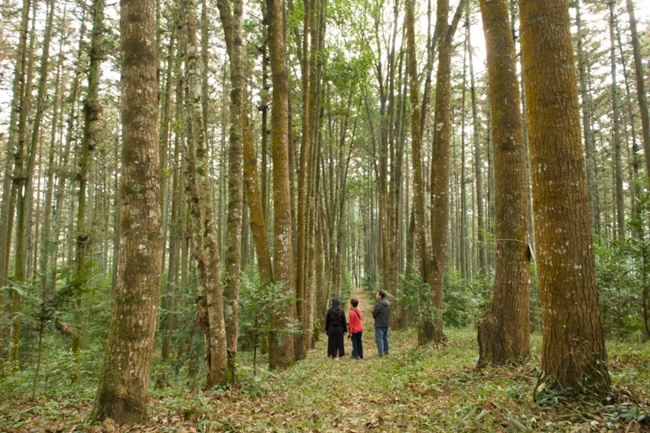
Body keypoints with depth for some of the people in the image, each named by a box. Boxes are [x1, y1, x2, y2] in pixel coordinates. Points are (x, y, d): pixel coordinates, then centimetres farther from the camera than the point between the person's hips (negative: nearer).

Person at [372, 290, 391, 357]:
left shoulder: (378, 304, -21)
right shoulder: (388, 303, 4)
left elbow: (374, 314, -14)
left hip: (379, 324, -7)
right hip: (386, 323, 7)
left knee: (379, 338, 0)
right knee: (385, 337, 18)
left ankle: (381, 352, 1)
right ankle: (386, 351, 25)